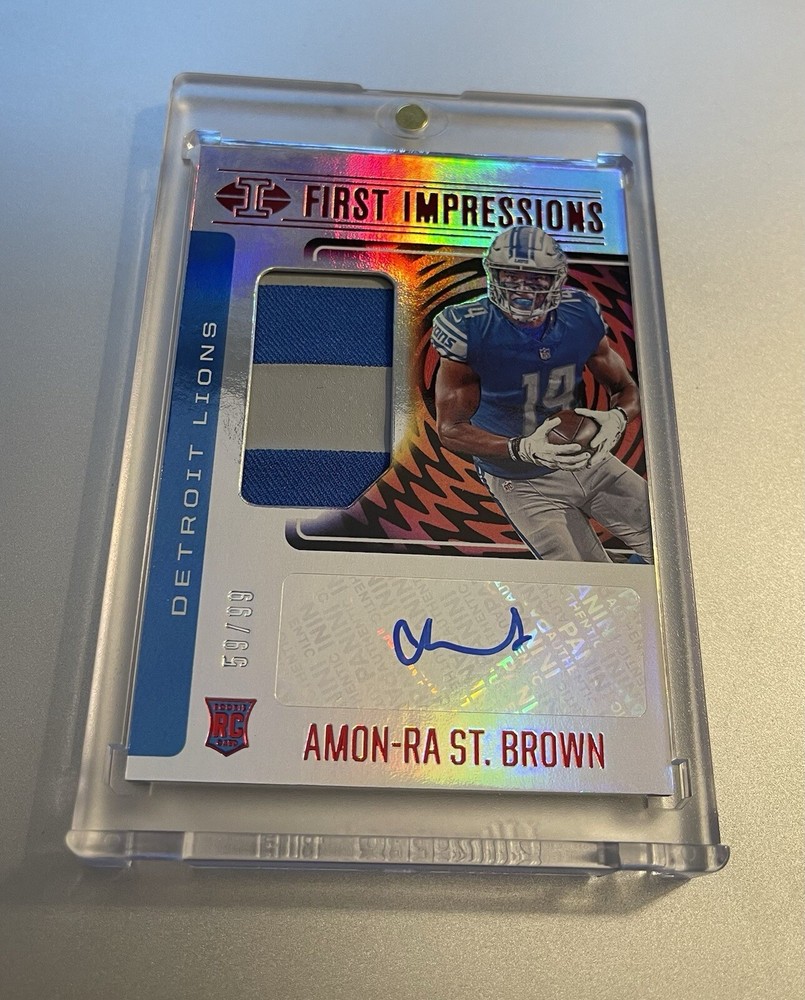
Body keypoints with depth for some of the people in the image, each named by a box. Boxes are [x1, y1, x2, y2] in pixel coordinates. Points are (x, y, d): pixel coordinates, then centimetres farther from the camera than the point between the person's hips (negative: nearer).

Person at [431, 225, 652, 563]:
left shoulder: (581, 314, -7)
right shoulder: (469, 329, -20)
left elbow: (626, 389, 3)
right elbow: (450, 429, -17)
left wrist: (616, 418, -22)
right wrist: (523, 449, -31)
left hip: (589, 460, 5)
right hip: (524, 483, -4)